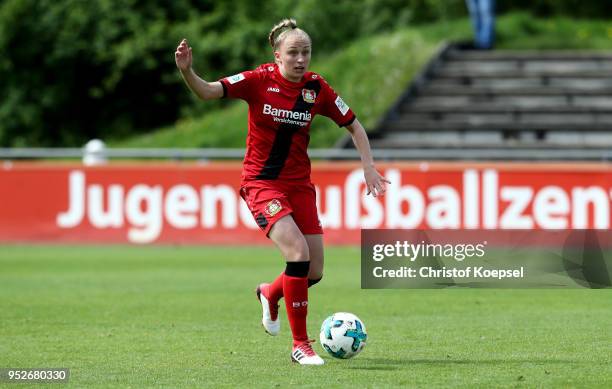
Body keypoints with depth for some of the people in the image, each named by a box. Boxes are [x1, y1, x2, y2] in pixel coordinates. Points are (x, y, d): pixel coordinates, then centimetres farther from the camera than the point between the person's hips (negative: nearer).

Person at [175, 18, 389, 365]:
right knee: (298, 252, -23)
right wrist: (187, 71, -42)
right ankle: (301, 344, -11)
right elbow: (208, 92, -22)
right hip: (261, 181, -5)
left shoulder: (317, 88, -3)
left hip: (299, 183, 5)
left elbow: (354, 126, 9)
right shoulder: (260, 81, -13)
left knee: (314, 272, 2)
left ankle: (270, 294, 38)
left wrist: (369, 167, -1)